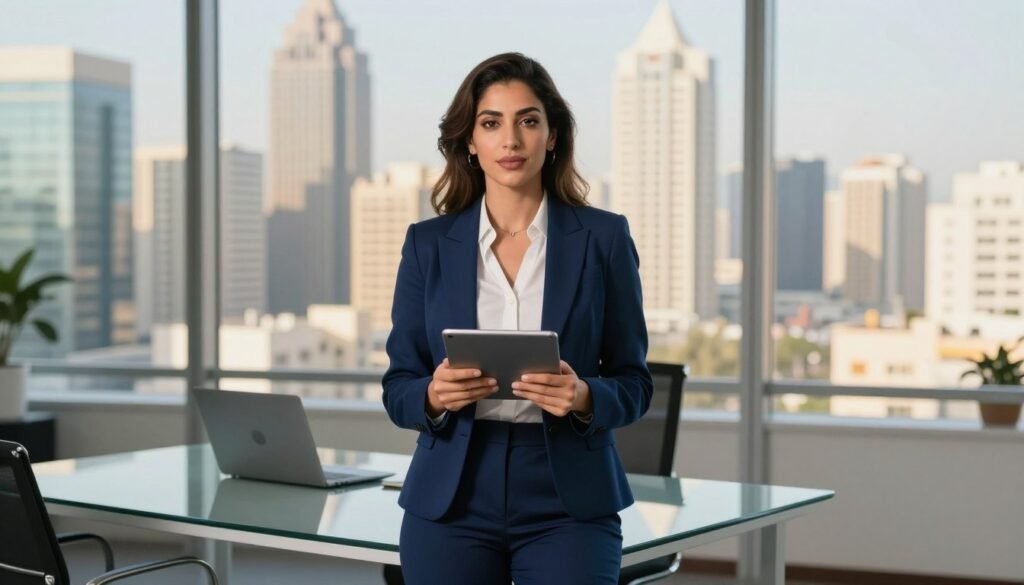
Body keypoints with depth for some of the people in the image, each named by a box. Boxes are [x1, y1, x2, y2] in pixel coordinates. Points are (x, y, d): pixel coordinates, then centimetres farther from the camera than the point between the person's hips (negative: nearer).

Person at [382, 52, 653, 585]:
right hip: (451, 503, 1)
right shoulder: (429, 243, 3)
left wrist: (583, 396, -18)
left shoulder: (603, 238, 0)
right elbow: (398, 388, 5)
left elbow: (633, 383, 2)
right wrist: (435, 395, -16)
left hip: (567, 506, -1)